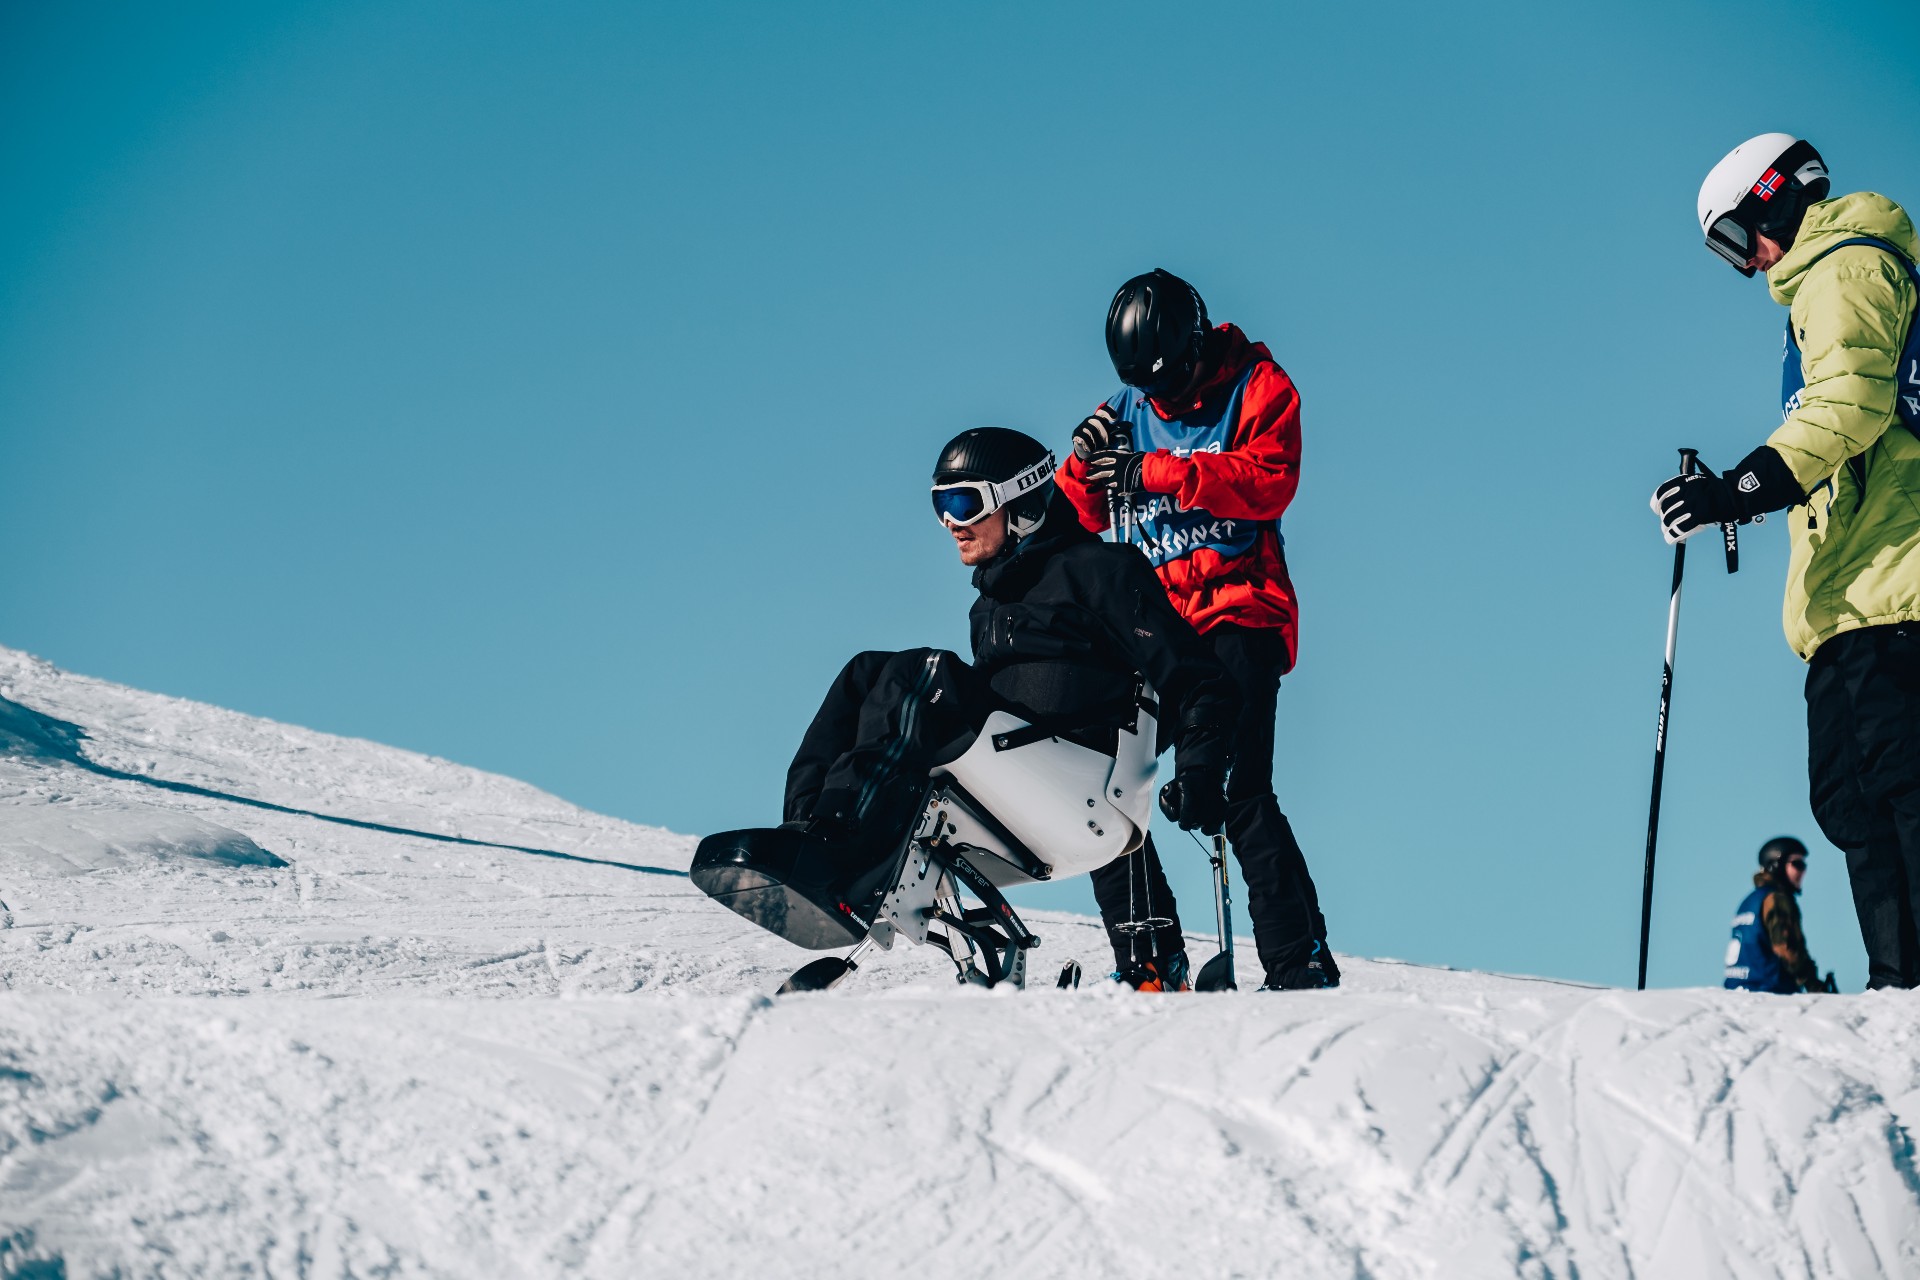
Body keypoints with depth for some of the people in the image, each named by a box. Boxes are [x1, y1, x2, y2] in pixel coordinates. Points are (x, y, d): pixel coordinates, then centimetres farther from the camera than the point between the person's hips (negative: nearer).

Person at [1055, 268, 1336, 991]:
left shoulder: (1257, 389, 2)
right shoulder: (1128, 411, 15)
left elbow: (1269, 481, -15)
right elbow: (1081, 518, 16)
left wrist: (1152, 471, -21)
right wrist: (1087, 465, -7)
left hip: (1238, 614, -6)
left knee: (1237, 794, -18)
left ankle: (1302, 965, -18)